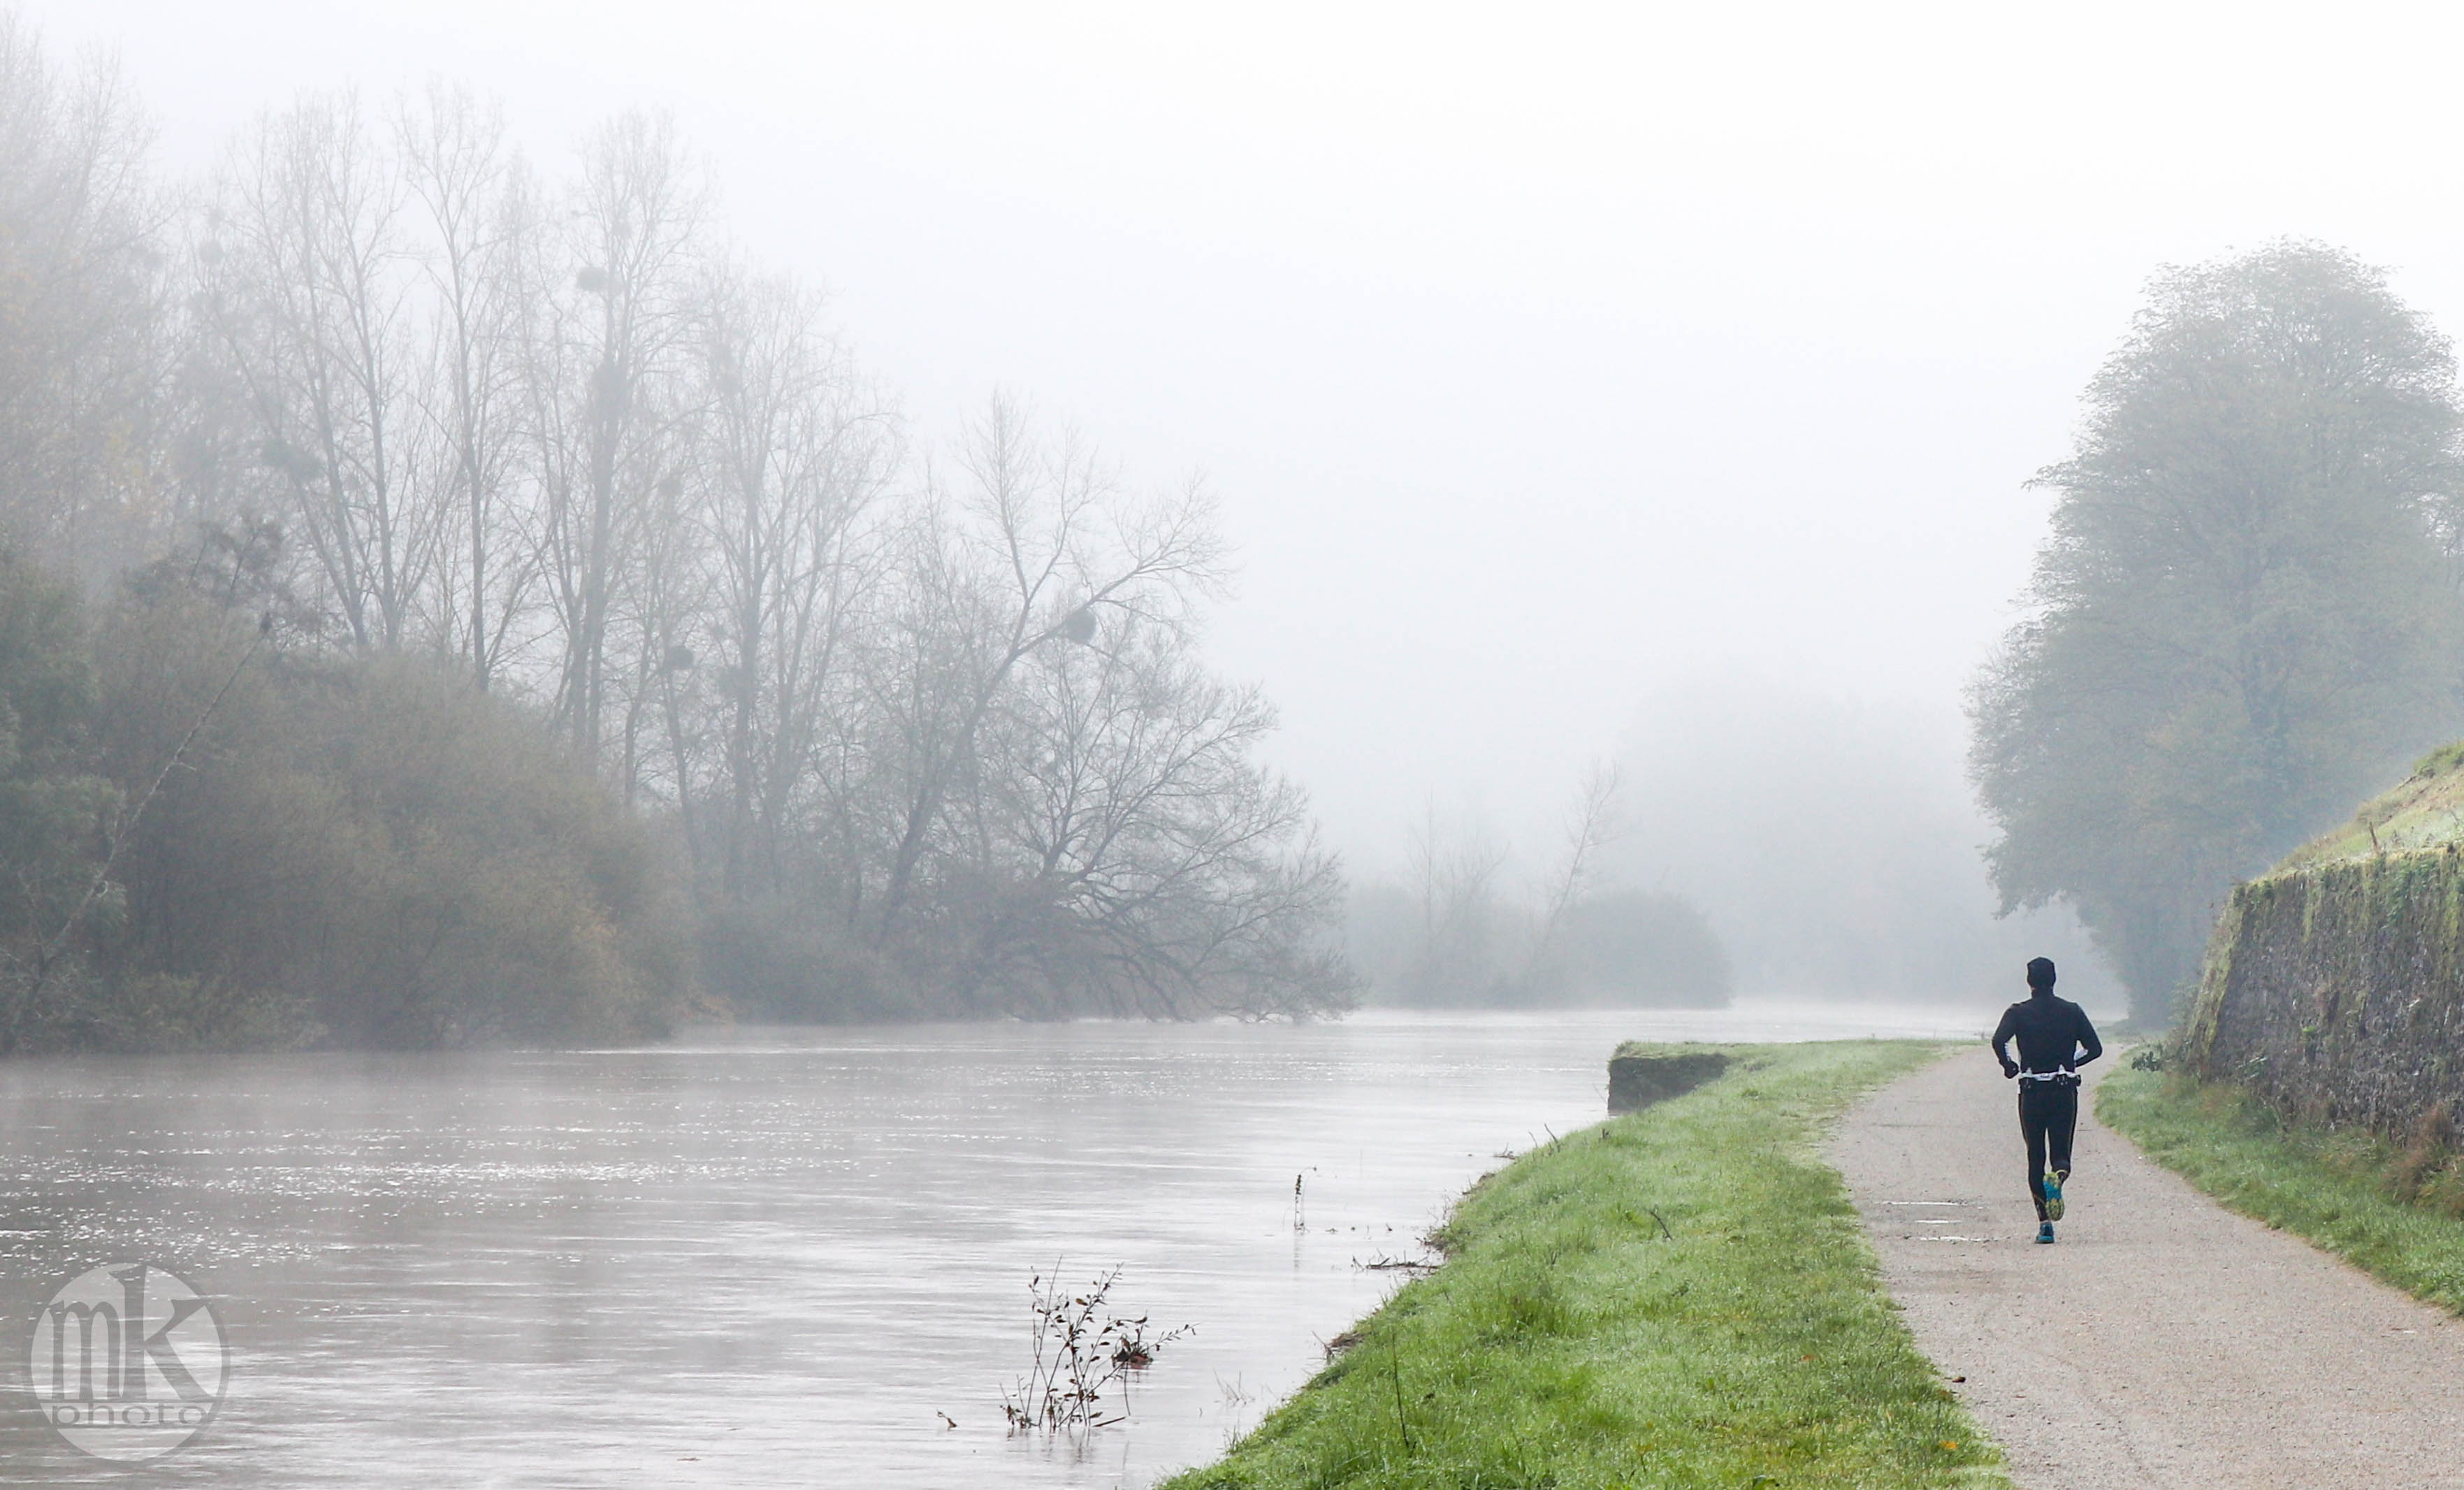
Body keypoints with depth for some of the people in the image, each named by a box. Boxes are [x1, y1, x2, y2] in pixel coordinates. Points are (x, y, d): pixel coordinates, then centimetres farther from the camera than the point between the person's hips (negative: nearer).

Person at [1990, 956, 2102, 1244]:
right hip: (2065, 1091, 1)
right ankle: (2058, 1176, -32)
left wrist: (2009, 1066, 0)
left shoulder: (2018, 1012, -1)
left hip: (2032, 1092, -1)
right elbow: (2095, 1048, 3)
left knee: (2035, 1157, 8)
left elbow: (1999, 1040, -17)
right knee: (2061, 1154, 6)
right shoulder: (2072, 1012, 4)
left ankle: (2044, 1223, 1)